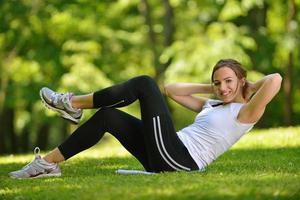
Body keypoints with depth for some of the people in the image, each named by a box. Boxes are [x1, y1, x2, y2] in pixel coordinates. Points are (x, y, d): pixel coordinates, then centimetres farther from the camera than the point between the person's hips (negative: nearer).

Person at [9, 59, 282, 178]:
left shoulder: (244, 112, -2)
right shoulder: (211, 105, 23)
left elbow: (275, 79, -19)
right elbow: (172, 89, 30)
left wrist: (249, 86, 2)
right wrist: (210, 88, 24)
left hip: (179, 158, -9)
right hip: (166, 157, 9)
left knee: (145, 83, -8)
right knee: (108, 116, 3)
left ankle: (73, 104, 1)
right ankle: (49, 163, 2)